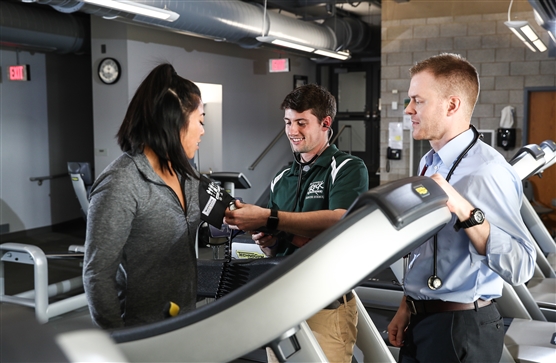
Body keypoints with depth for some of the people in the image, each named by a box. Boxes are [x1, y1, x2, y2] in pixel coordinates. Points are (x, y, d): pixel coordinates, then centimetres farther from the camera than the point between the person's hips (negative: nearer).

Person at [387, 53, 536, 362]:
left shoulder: (486, 170, -19)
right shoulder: (430, 164, 8)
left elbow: (520, 267, -28)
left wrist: (464, 210, -36)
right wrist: (408, 305, 16)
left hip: (462, 330, -7)